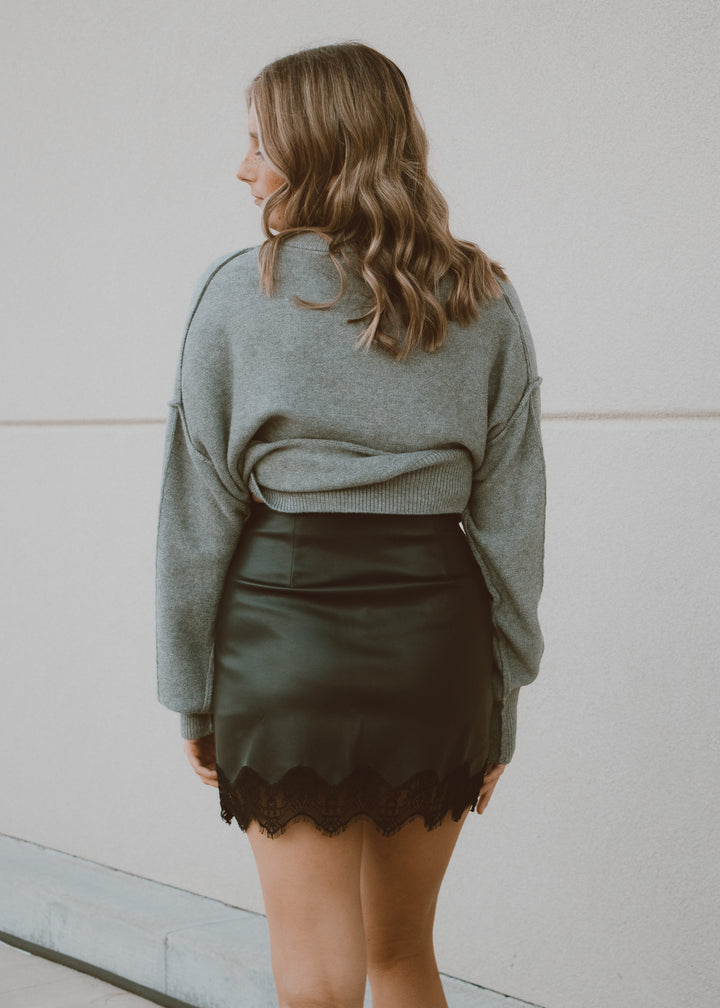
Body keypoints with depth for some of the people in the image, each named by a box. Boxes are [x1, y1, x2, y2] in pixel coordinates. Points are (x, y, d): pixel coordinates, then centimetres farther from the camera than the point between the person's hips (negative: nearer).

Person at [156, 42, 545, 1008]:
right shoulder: (487, 304, 4)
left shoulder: (240, 292, -3)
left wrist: (191, 688, 6)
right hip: (437, 636, 3)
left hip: (284, 622, -3)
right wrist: (503, 693, 9)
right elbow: (513, 521, 3)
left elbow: (198, 510, -2)